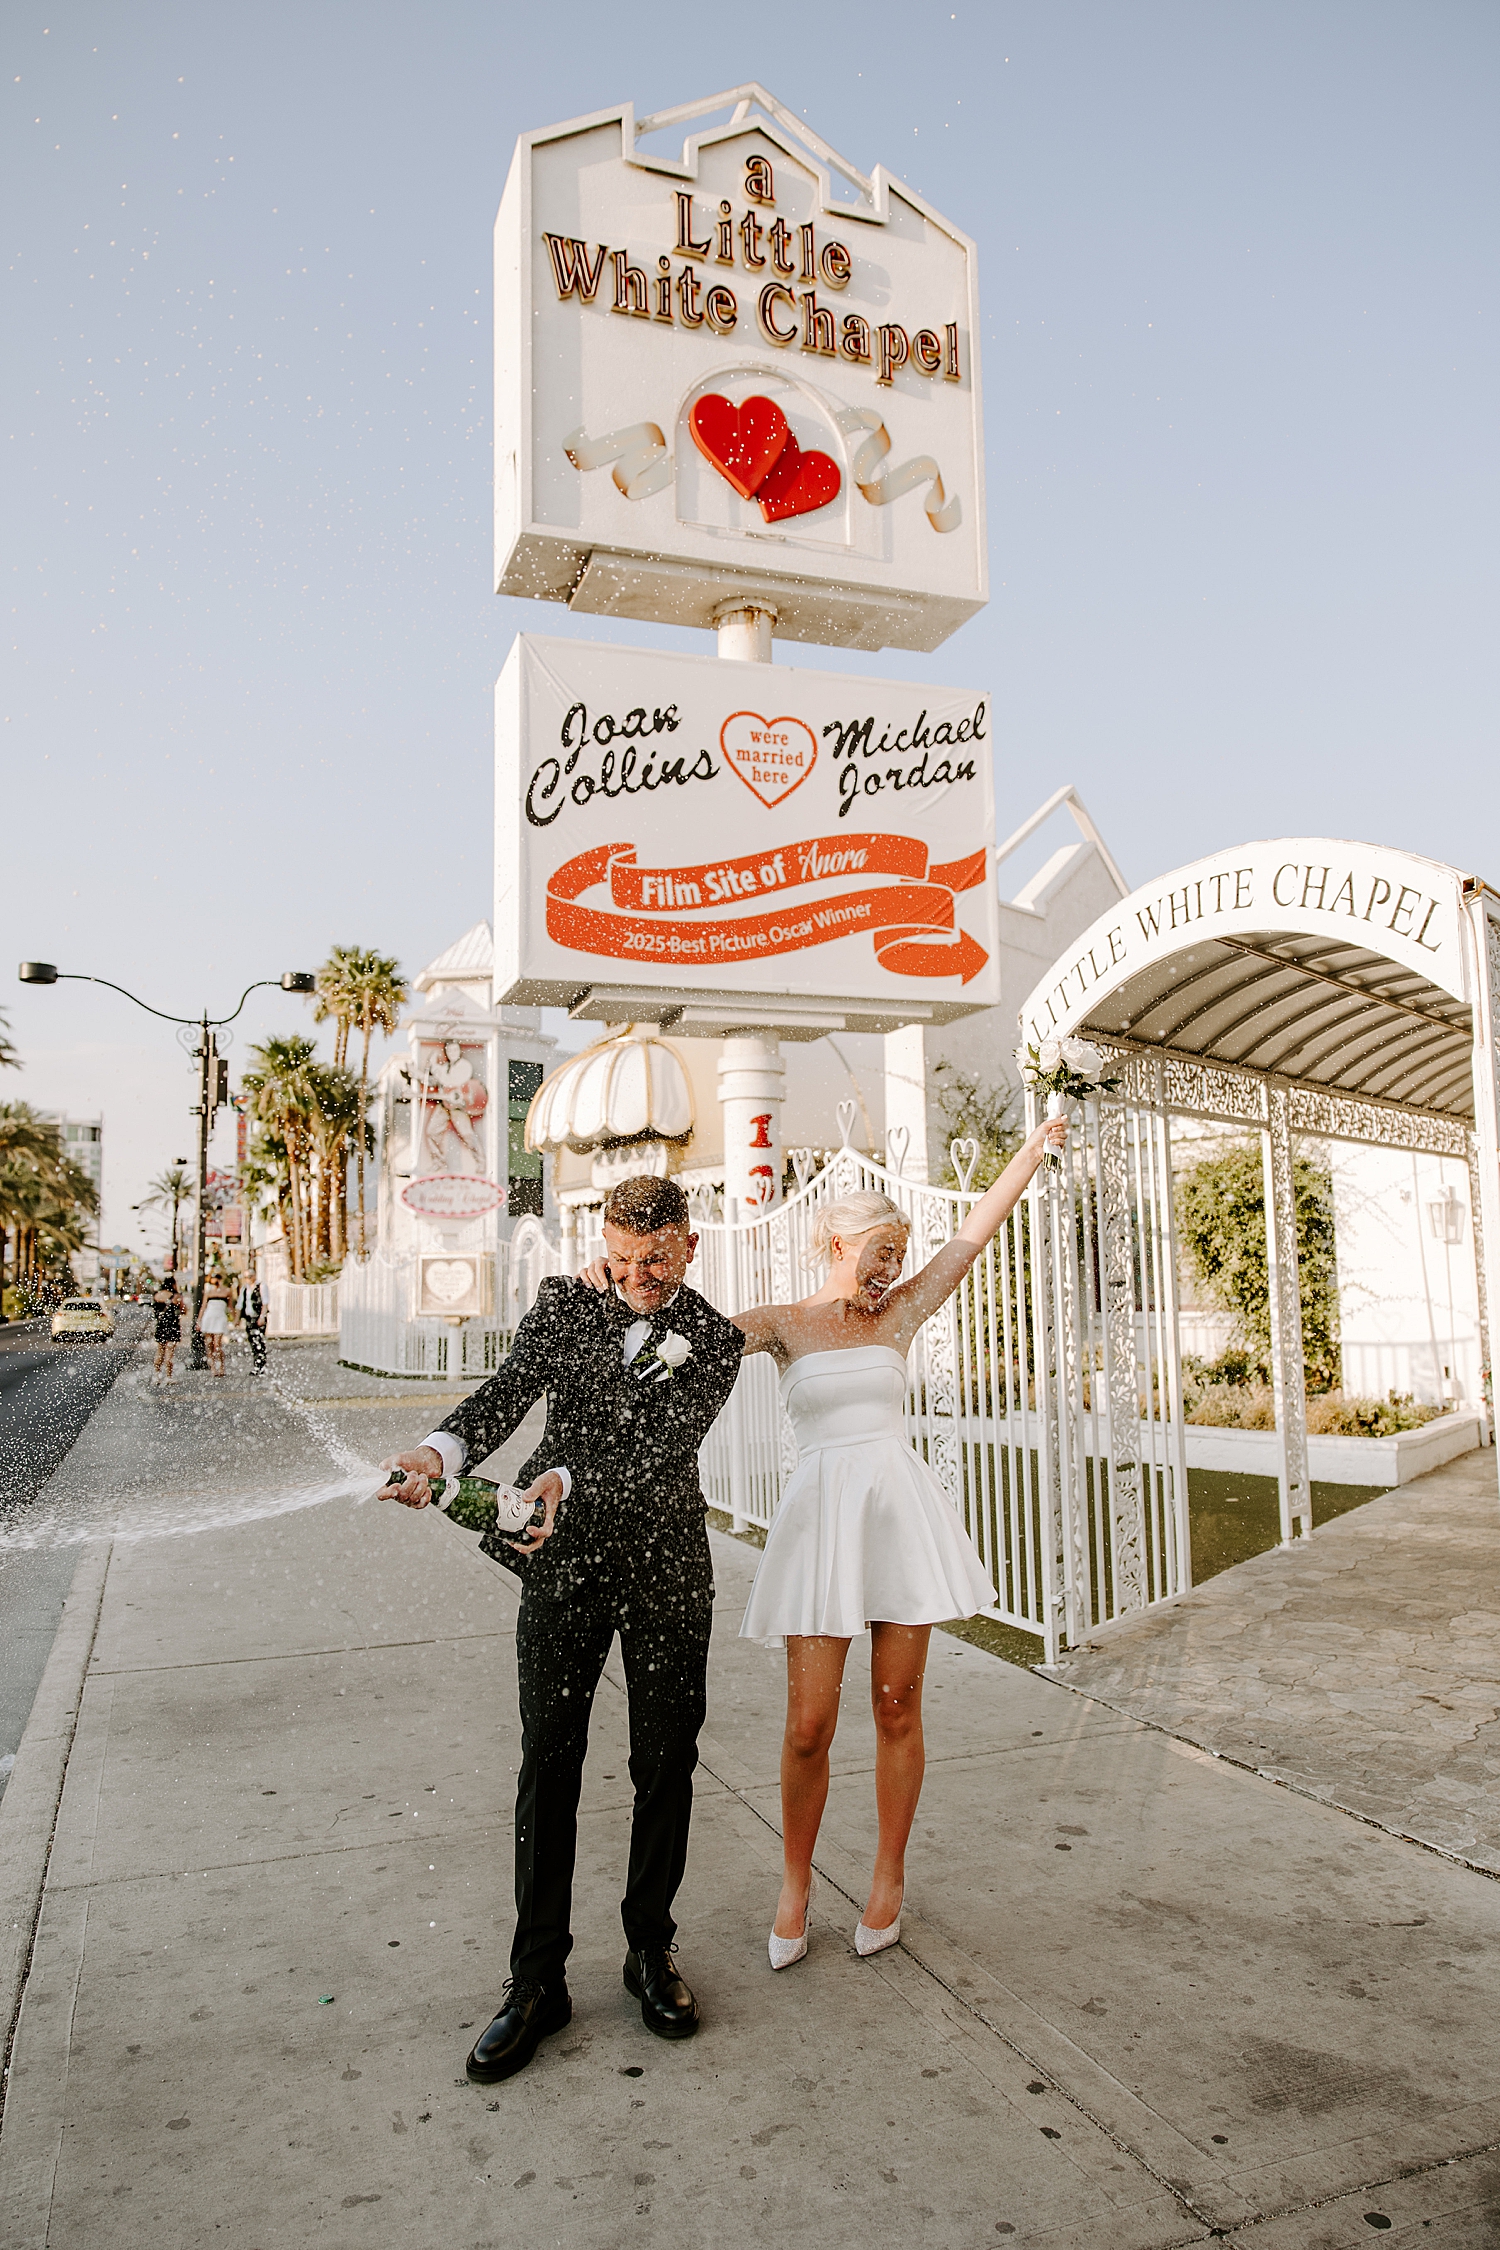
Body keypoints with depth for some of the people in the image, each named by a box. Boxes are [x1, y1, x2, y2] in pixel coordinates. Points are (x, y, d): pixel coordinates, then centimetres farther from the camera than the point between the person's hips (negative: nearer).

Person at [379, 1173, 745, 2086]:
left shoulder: (714, 1339, -4)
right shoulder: (565, 1304, 1)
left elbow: (665, 1448, -17)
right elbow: (506, 1395, -11)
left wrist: (569, 1482, -34)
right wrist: (441, 1451, -32)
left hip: (667, 1565, 0)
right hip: (564, 1563, 0)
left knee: (667, 1763, 9)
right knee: (549, 1762, 3)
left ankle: (651, 1948, 29)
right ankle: (538, 1979, 16)